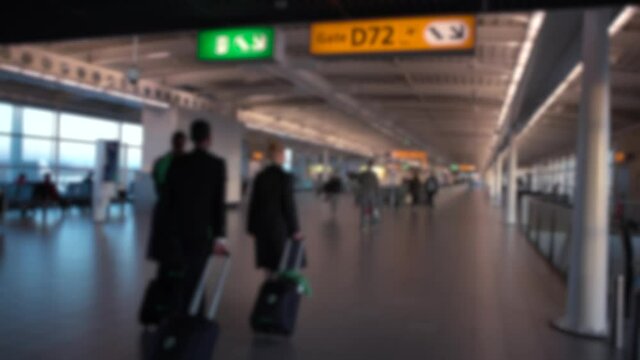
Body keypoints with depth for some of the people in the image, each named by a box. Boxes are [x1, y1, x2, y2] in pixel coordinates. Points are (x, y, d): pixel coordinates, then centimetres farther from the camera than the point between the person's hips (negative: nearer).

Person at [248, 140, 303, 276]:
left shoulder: (260, 176, 3)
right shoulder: (285, 177, -13)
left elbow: (253, 203, 4)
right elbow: (289, 205, -14)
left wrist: (252, 228, 11)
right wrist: (295, 229, -7)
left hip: (263, 227, 5)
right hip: (280, 228, -5)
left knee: (269, 266, 11)